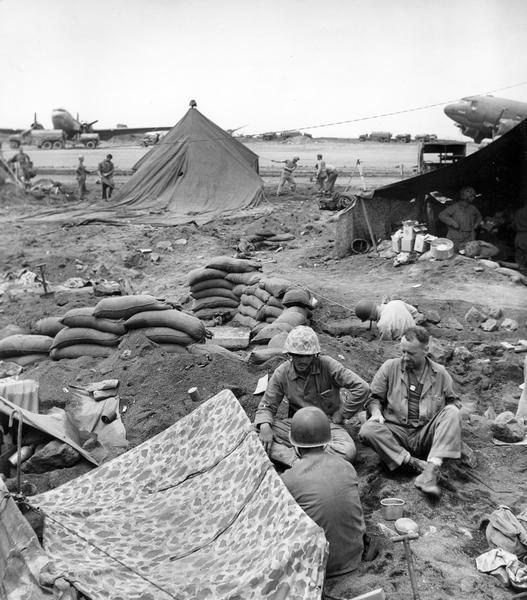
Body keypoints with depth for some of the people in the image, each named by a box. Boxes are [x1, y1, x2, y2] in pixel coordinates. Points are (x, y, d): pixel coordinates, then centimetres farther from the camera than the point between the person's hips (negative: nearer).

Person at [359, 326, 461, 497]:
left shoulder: (440, 373, 8)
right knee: (367, 431, -29)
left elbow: (450, 401, 20)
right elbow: (374, 397, 9)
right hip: (396, 433, 0)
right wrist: (376, 411, -13)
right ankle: (413, 463, -30)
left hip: (426, 435, 1)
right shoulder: (390, 367, 4)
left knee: (452, 412, -26)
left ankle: (432, 467, -37)